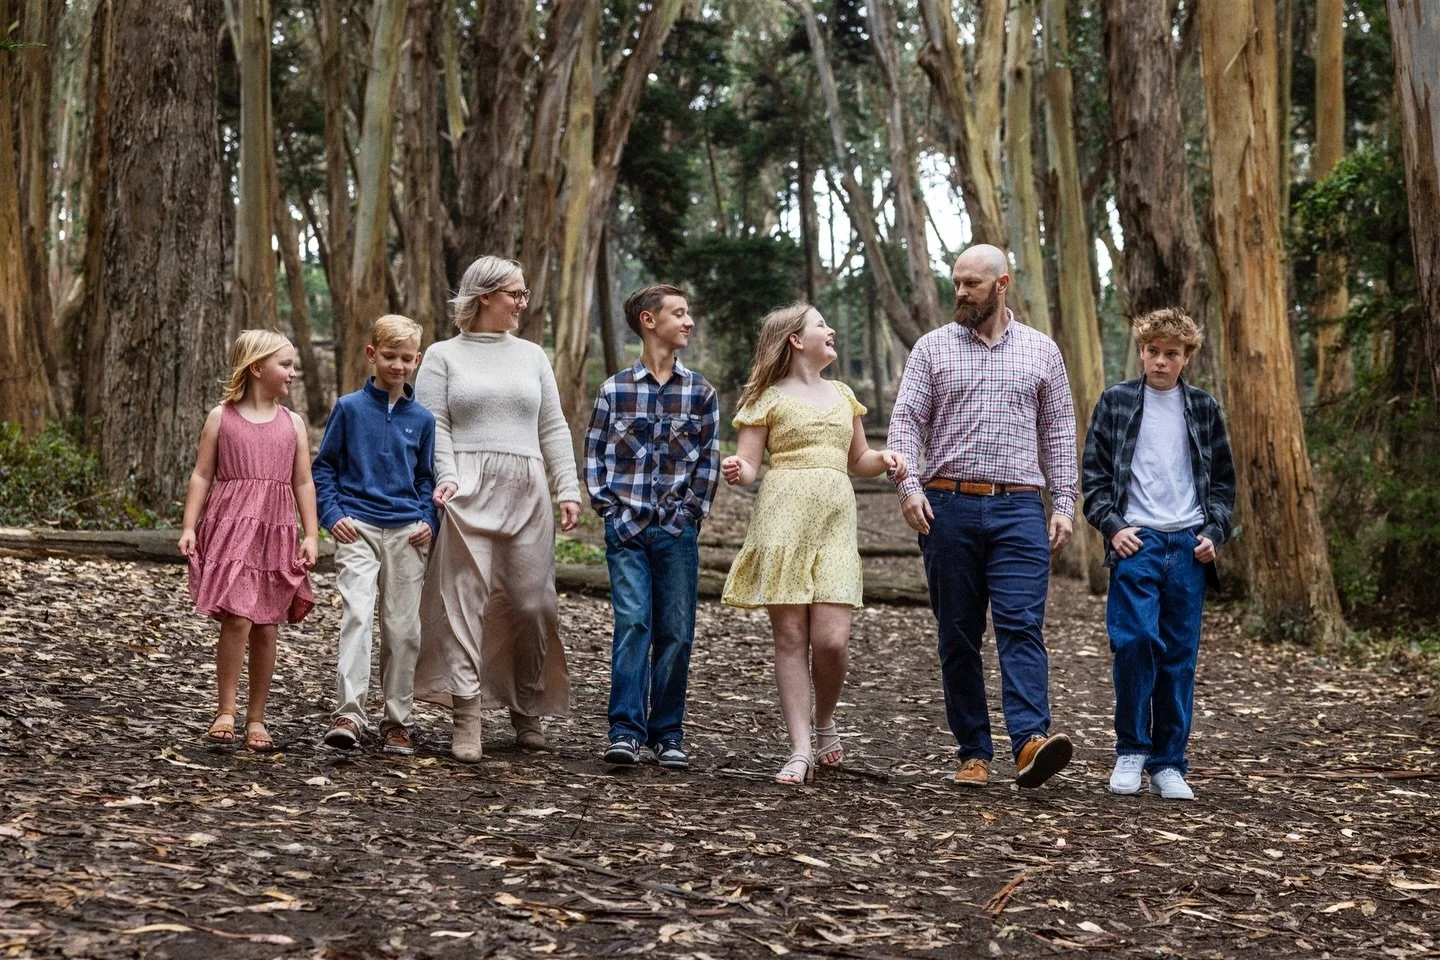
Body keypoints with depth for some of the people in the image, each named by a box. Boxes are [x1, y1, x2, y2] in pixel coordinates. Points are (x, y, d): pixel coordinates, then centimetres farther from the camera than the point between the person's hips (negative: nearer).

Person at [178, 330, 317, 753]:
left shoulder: (292, 423, 10)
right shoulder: (221, 417, 3)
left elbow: (303, 482, 9)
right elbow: (202, 475, 2)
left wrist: (311, 535, 2)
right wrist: (188, 527, -6)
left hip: (276, 533, 3)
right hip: (230, 527, -3)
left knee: (266, 628, 5)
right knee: (237, 619, -17)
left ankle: (256, 719, 15)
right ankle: (226, 711, -5)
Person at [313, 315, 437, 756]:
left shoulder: (422, 418, 9)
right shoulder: (349, 408, 2)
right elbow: (324, 466, 6)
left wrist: (428, 521, 1)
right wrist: (332, 514, -6)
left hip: (407, 533, 3)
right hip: (358, 528, -3)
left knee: (403, 628, 5)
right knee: (356, 615, -18)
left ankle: (397, 721, 14)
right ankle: (348, 714, -20)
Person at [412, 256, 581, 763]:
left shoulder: (531, 356, 18)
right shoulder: (443, 355, 8)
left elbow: (553, 428, 15)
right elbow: (433, 426, 0)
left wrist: (568, 488, 6)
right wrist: (446, 478, -15)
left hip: (526, 494, 3)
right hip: (468, 494, -3)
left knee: (532, 602, 1)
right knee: (464, 600, -10)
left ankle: (527, 709, 18)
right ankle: (466, 721, -12)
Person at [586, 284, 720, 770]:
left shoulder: (701, 391, 7)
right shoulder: (615, 389, 4)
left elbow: (709, 460, 6)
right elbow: (594, 454, 6)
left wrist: (690, 513, -3)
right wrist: (611, 511, -3)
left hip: (677, 530, 1)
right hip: (627, 527, -1)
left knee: (676, 632, 2)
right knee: (632, 624, -9)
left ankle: (668, 735, 11)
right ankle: (626, 731, -7)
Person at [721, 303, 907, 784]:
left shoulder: (841, 394, 22)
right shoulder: (770, 398, 7)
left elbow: (859, 460, 28)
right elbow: (748, 465, 3)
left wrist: (885, 459, 6)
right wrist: (735, 471, -21)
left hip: (836, 521, 3)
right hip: (783, 518, -3)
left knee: (832, 639, -10)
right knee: (791, 636, -5)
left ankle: (824, 723, 16)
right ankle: (800, 749, -2)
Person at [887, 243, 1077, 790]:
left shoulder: (1041, 351, 11)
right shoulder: (932, 348, 8)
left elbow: (1058, 432, 12)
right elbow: (907, 419, 1)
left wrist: (1064, 504, 4)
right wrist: (908, 484, -14)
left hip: (1019, 508, -1)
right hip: (949, 505, 1)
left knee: (1021, 625, -14)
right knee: (958, 636, 4)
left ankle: (1031, 742, -25)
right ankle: (974, 754, 9)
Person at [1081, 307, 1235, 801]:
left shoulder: (1203, 408, 12)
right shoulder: (1116, 402, 6)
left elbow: (1223, 480, 16)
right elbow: (1093, 474, 5)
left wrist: (1213, 533, 2)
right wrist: (1112, 526, -7)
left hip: (1188, 546, 2)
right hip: (1136, 540, -2)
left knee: (1180, 656, 3)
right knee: (1134, 641, -15)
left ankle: (1169, 765, 11)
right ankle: (1131, 752, 1)